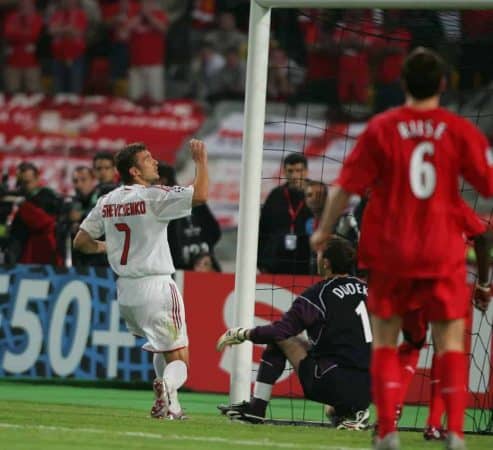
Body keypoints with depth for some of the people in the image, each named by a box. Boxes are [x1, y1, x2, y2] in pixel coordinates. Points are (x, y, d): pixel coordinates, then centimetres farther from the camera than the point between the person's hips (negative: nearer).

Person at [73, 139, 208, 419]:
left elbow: (81, 241, 15)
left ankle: (170, 405, 17)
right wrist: (201, 161, -8)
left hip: (125, 291, 7)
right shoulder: (154, 197, -12)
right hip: (156, 287, -7)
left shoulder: (107, 202, 7)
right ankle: (168, 384, -37)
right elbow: (200, 195, -23)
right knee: (179, 357, -6)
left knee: (163, 349, 27)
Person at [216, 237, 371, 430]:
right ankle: (349, 412, 13)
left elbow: (280, 330, -9)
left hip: (336, 387, -6)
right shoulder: (364, 288, 9)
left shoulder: (318, 295, -8)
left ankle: (256, 407, 7)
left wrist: (241, 334, 6)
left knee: (279, 338, 7)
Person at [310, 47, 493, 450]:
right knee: (451, 342, 5)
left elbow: (347, 185, -3)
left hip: (390, 251, 0)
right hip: (443, 251, 0)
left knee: (385, 340, 10)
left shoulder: (381, 128, -5)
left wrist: (325, 229, 9)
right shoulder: (459, 130, -4)